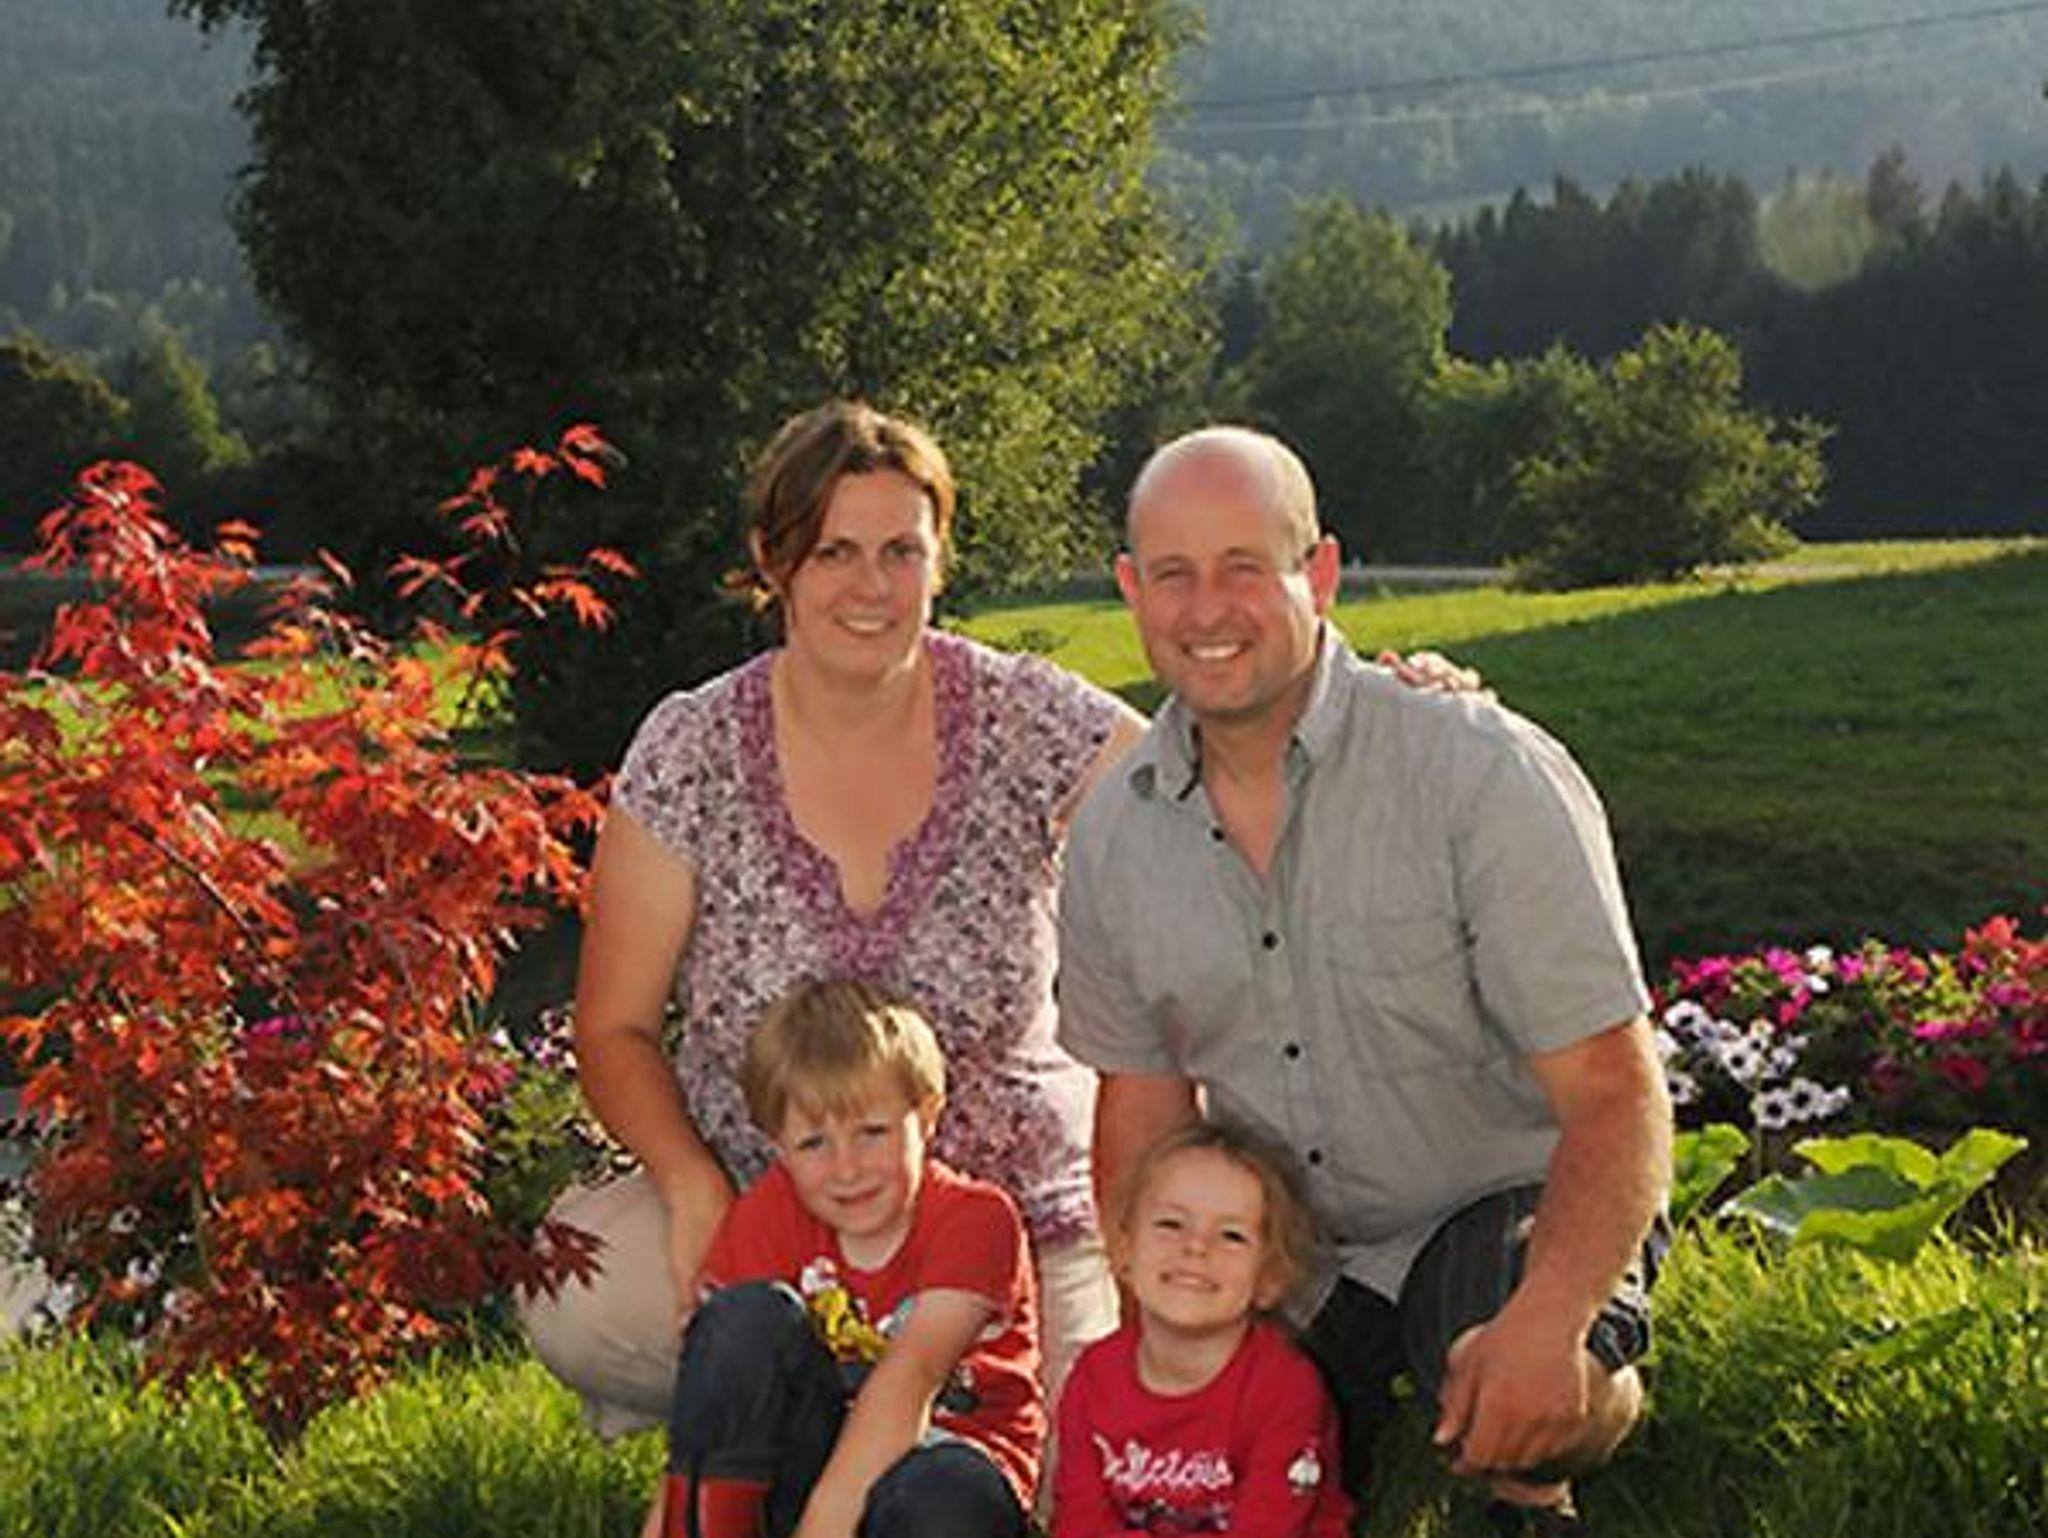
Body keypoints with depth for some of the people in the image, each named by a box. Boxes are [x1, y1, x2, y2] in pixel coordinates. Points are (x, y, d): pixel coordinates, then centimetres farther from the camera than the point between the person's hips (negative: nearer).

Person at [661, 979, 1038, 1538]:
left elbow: (909, 1380, -29)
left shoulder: (977, 1218, -14)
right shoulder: (771, 1213, -3)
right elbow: (708, 1398, -11)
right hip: (811, 1453, 3)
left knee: (943, 1489, -39)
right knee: (752, 1315, -22)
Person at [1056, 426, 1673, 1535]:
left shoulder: (1485, 776, -20)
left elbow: (1614, 1097, -22)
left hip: (1503, 1208, -5)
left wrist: (1549, 1324, -38)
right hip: (1284, 1254, 5)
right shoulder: (1114, 833, -3)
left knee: (1535, 1408, -34)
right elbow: (1140, 1106, 7)